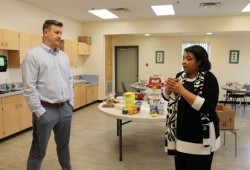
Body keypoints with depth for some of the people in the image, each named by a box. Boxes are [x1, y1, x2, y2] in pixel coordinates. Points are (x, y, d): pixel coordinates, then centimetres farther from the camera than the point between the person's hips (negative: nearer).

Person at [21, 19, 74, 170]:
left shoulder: (64, 56, 11)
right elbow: (29, 87, -14)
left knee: (64, 145, 21)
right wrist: (39, 112, -15)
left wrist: (70, 103, 9)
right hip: (46, 110, -6)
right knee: (39, 151, 8)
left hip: (65, 109, 6)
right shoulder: (34, 55, -9)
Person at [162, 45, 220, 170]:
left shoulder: (208, 78, -12)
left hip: (200, 138, -5)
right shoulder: (180, 76, 6)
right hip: (180, 134, 6)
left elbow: (208, 106, -24)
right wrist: (169, 87, -12)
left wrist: (181, 90, -26)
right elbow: (167, 97, 11)